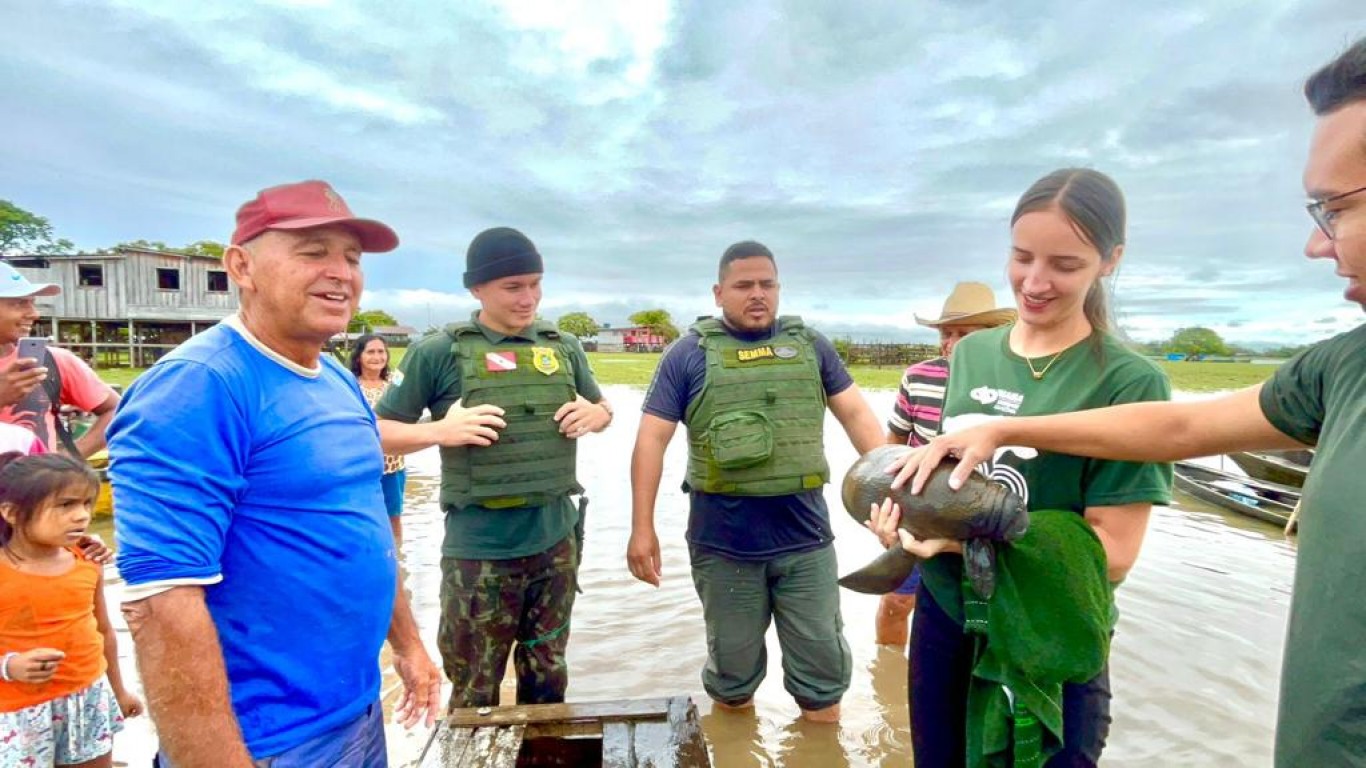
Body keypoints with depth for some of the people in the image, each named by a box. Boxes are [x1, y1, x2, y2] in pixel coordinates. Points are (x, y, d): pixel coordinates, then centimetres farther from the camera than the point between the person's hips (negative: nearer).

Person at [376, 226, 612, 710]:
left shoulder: (564, 347, 6)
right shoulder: (439, 352, -6)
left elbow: (602, 409, 19)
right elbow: (380, 431, -2)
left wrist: (594, 414, -5)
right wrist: (440, 430, -20)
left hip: (555, 541, 4)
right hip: (479, 549, -3)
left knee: (547, 678, 20)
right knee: (475, 694, 10)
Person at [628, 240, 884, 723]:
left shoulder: (810, 345, 8)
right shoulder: (689, 353, 1)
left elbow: (856, 414, 9)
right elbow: (652, 438, -2)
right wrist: (642, 528, -7)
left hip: (806, 539, 2)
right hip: (723, 543, -1)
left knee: (823, 665, 13)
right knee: (732, 665, 17)